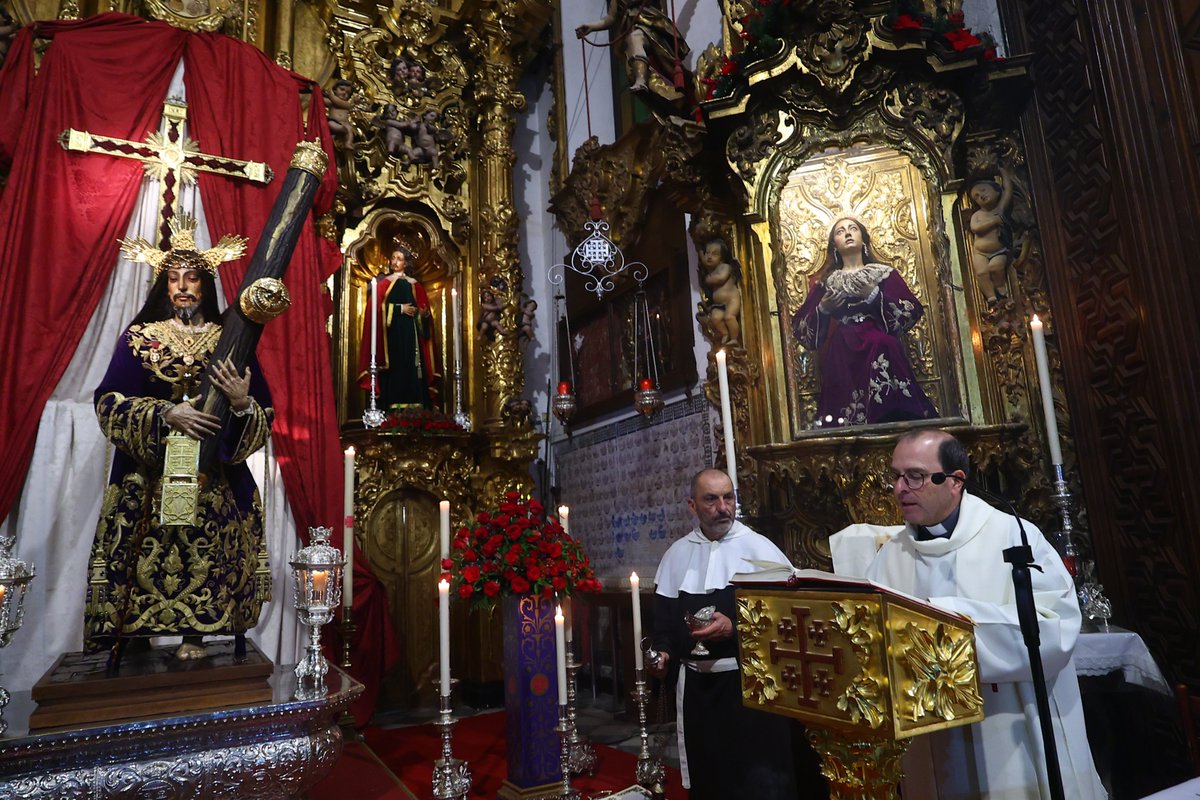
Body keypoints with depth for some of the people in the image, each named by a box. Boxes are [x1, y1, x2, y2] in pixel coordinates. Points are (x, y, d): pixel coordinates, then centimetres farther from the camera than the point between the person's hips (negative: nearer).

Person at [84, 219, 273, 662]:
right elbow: (109, 403, -4)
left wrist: (243, 403, -20)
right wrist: (167, 414, -19)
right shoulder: (139, 338, 6)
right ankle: (146, 640, 16)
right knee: (150, 561, 0)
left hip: (215, 483, 0)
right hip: (148, 480, 0)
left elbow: (264, 418, 2)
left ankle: (196, 638, 14)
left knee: (207, 562, -1)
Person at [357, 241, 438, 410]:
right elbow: (378, 308, -3)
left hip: (410, 332, 2)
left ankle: (412, 408, -4)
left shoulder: (414, 284, 14)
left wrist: (423, 313, -10)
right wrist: (399, 308, -10)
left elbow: (424, 308, 12)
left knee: (410, 368, -3)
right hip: (391, 332, -2)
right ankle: (393, 408, -10)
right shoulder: (384, 282, 8)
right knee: (393, 367, -9)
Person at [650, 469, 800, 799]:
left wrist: (735, 629, -20)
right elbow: (664, 614, 13)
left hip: (750, 680, -4)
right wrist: (663, 651, -2)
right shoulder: (677, 554, 5)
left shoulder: (759, 547, -7)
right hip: (697, 684, 4)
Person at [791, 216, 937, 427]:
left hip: (880, 352, -1)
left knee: (889, 413, -22)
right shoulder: (827, 281, 17)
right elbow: (800, 329, 13)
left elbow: (913, 312, 1)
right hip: (842, 358, 1)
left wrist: (876, 295, -9)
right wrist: (822, 310, -5)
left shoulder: (883, 273, 14)